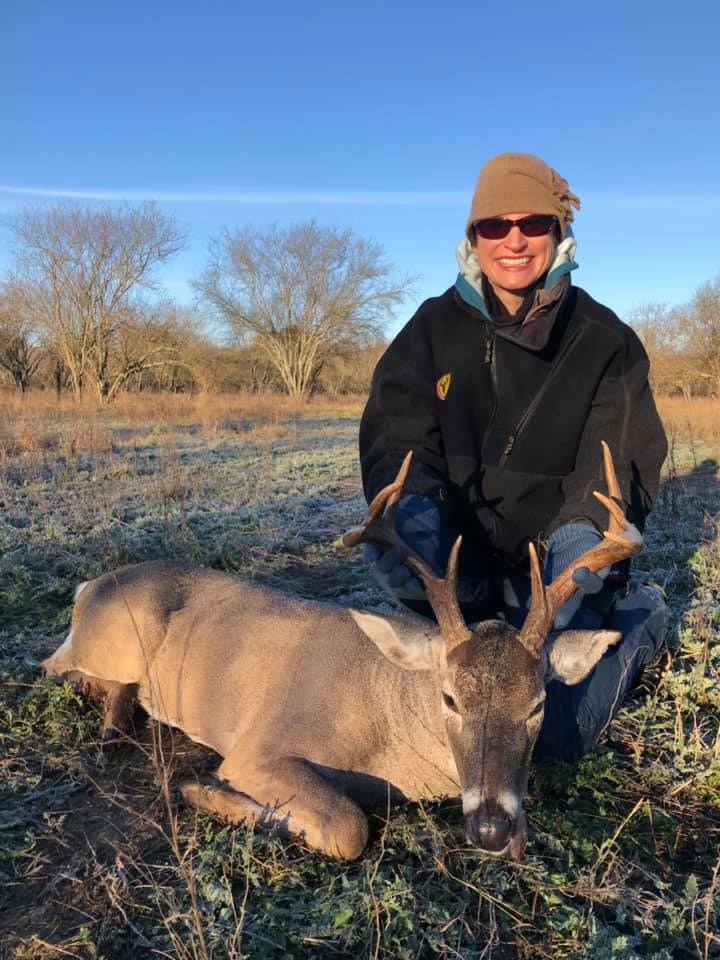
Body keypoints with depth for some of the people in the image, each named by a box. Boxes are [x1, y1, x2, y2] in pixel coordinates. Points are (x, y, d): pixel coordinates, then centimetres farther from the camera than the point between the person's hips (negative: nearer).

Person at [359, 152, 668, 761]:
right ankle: (493, 622, -3)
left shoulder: (604, 339, -6)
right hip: (466, 550, 2)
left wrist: (581, 529, -31)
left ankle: (637, 619, 16)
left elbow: (622, 463, -9)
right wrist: (409, 511, -31)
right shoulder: (436, 326, -2)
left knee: (559, 734, -12)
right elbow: (396, 439, -8)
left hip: (558, 561, -1)